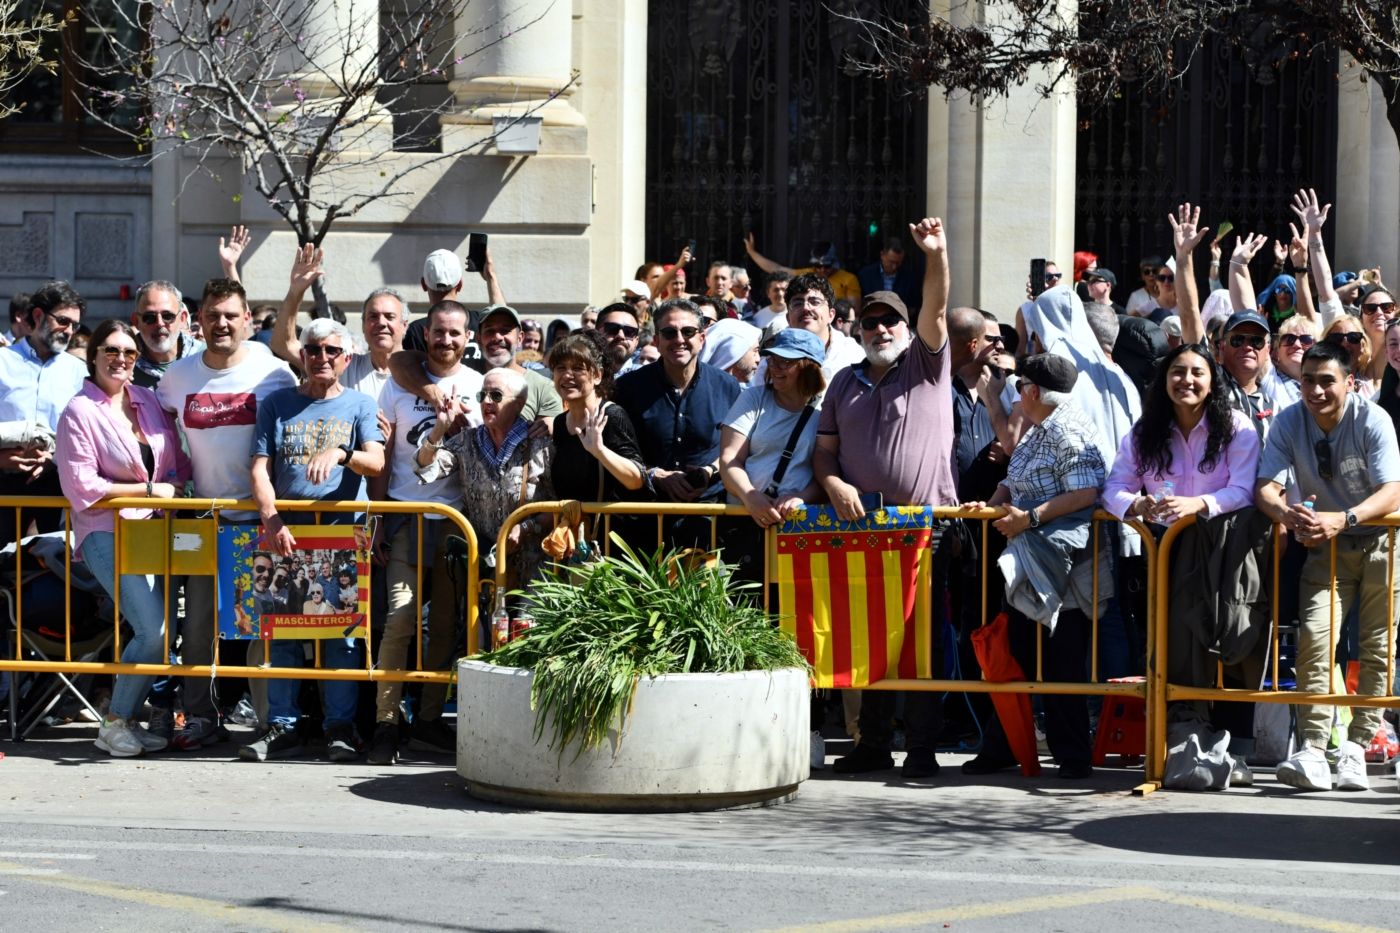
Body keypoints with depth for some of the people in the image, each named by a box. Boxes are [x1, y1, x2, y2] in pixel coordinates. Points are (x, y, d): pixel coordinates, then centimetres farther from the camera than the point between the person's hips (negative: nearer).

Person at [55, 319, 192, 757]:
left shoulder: (148, 401, 11)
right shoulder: (79, 413, -7)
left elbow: (178, 463, 16)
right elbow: (82, 486, -12)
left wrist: (175, 485, -7)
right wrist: (149, 490, -11)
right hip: (107, 532, -6)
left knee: (162, 630, 2)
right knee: (153, 630, -15)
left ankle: (126, 719, 15)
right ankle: (114, 725, 0)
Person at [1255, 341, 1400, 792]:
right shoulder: (1289, 423, -9)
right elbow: (1265, 487, -14)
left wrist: (1342, 519, -42)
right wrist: (1288, 515, -38)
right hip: (1326, 549, 2)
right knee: (1314, 636, -16)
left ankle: (1356, 747, -2)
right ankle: (1312, 752, -22)